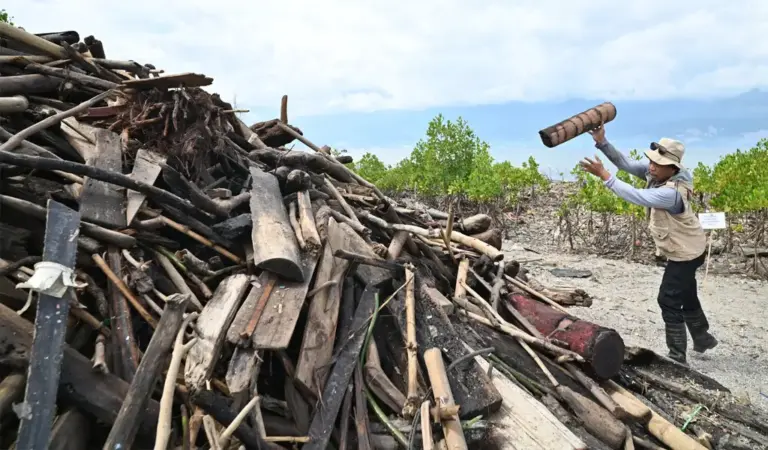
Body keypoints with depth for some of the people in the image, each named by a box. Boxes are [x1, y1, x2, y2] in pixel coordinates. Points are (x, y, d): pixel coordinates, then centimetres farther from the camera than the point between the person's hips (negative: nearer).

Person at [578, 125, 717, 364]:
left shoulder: (671, 193, -37)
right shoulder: (655, 173, -11)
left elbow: (635, 196, -43)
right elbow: (626, 164, -16)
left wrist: (603, 175, -43)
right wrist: (602, 142, -29)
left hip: (686, 253, -10)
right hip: (684, 249, 10)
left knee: (669, 301, -4)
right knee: (686, 296, 25)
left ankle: (677, 357, 8)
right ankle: (703, 338, 45)